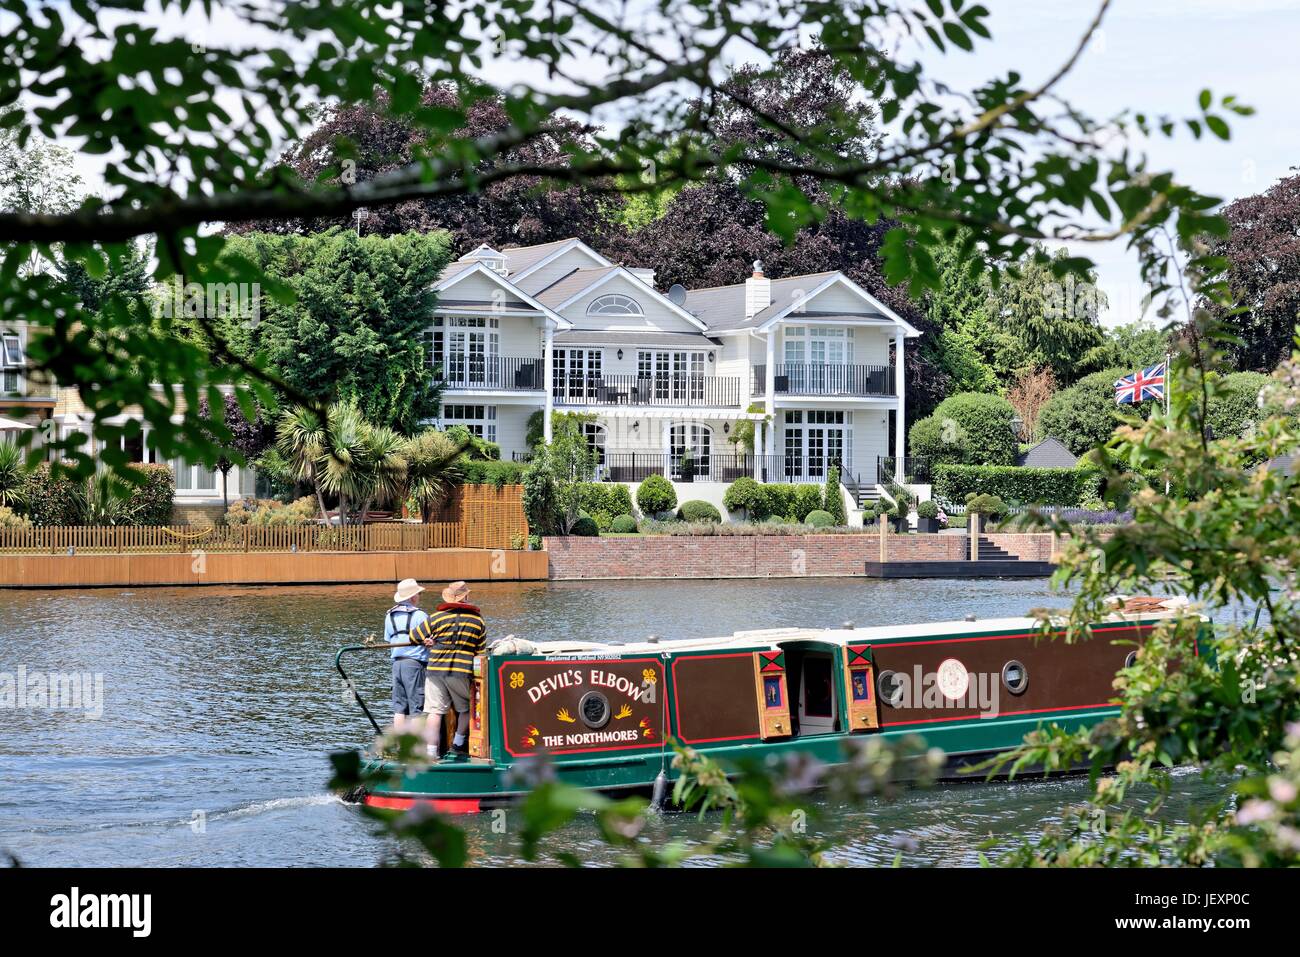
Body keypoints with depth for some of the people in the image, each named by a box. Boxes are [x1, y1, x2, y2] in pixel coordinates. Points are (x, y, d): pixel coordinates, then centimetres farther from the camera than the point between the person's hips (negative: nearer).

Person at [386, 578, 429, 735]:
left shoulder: (390, 616, 12)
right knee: (417, 710, -2)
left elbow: (388, 641, 16)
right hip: (415, 663, -6)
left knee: (399, 708, 9)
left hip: (397, 663, 6)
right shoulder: (419, 615, -8)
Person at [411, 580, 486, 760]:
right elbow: (481, 651, 10)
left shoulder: (437, 617, 2)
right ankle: (458, 745, 24)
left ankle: (431, 750, -9)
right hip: (462, 672, 0)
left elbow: (414, 636, 11)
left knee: (434, 711, 0)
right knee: (466, 708, 20)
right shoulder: (477, 620, 6)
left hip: (436, 670, 0)